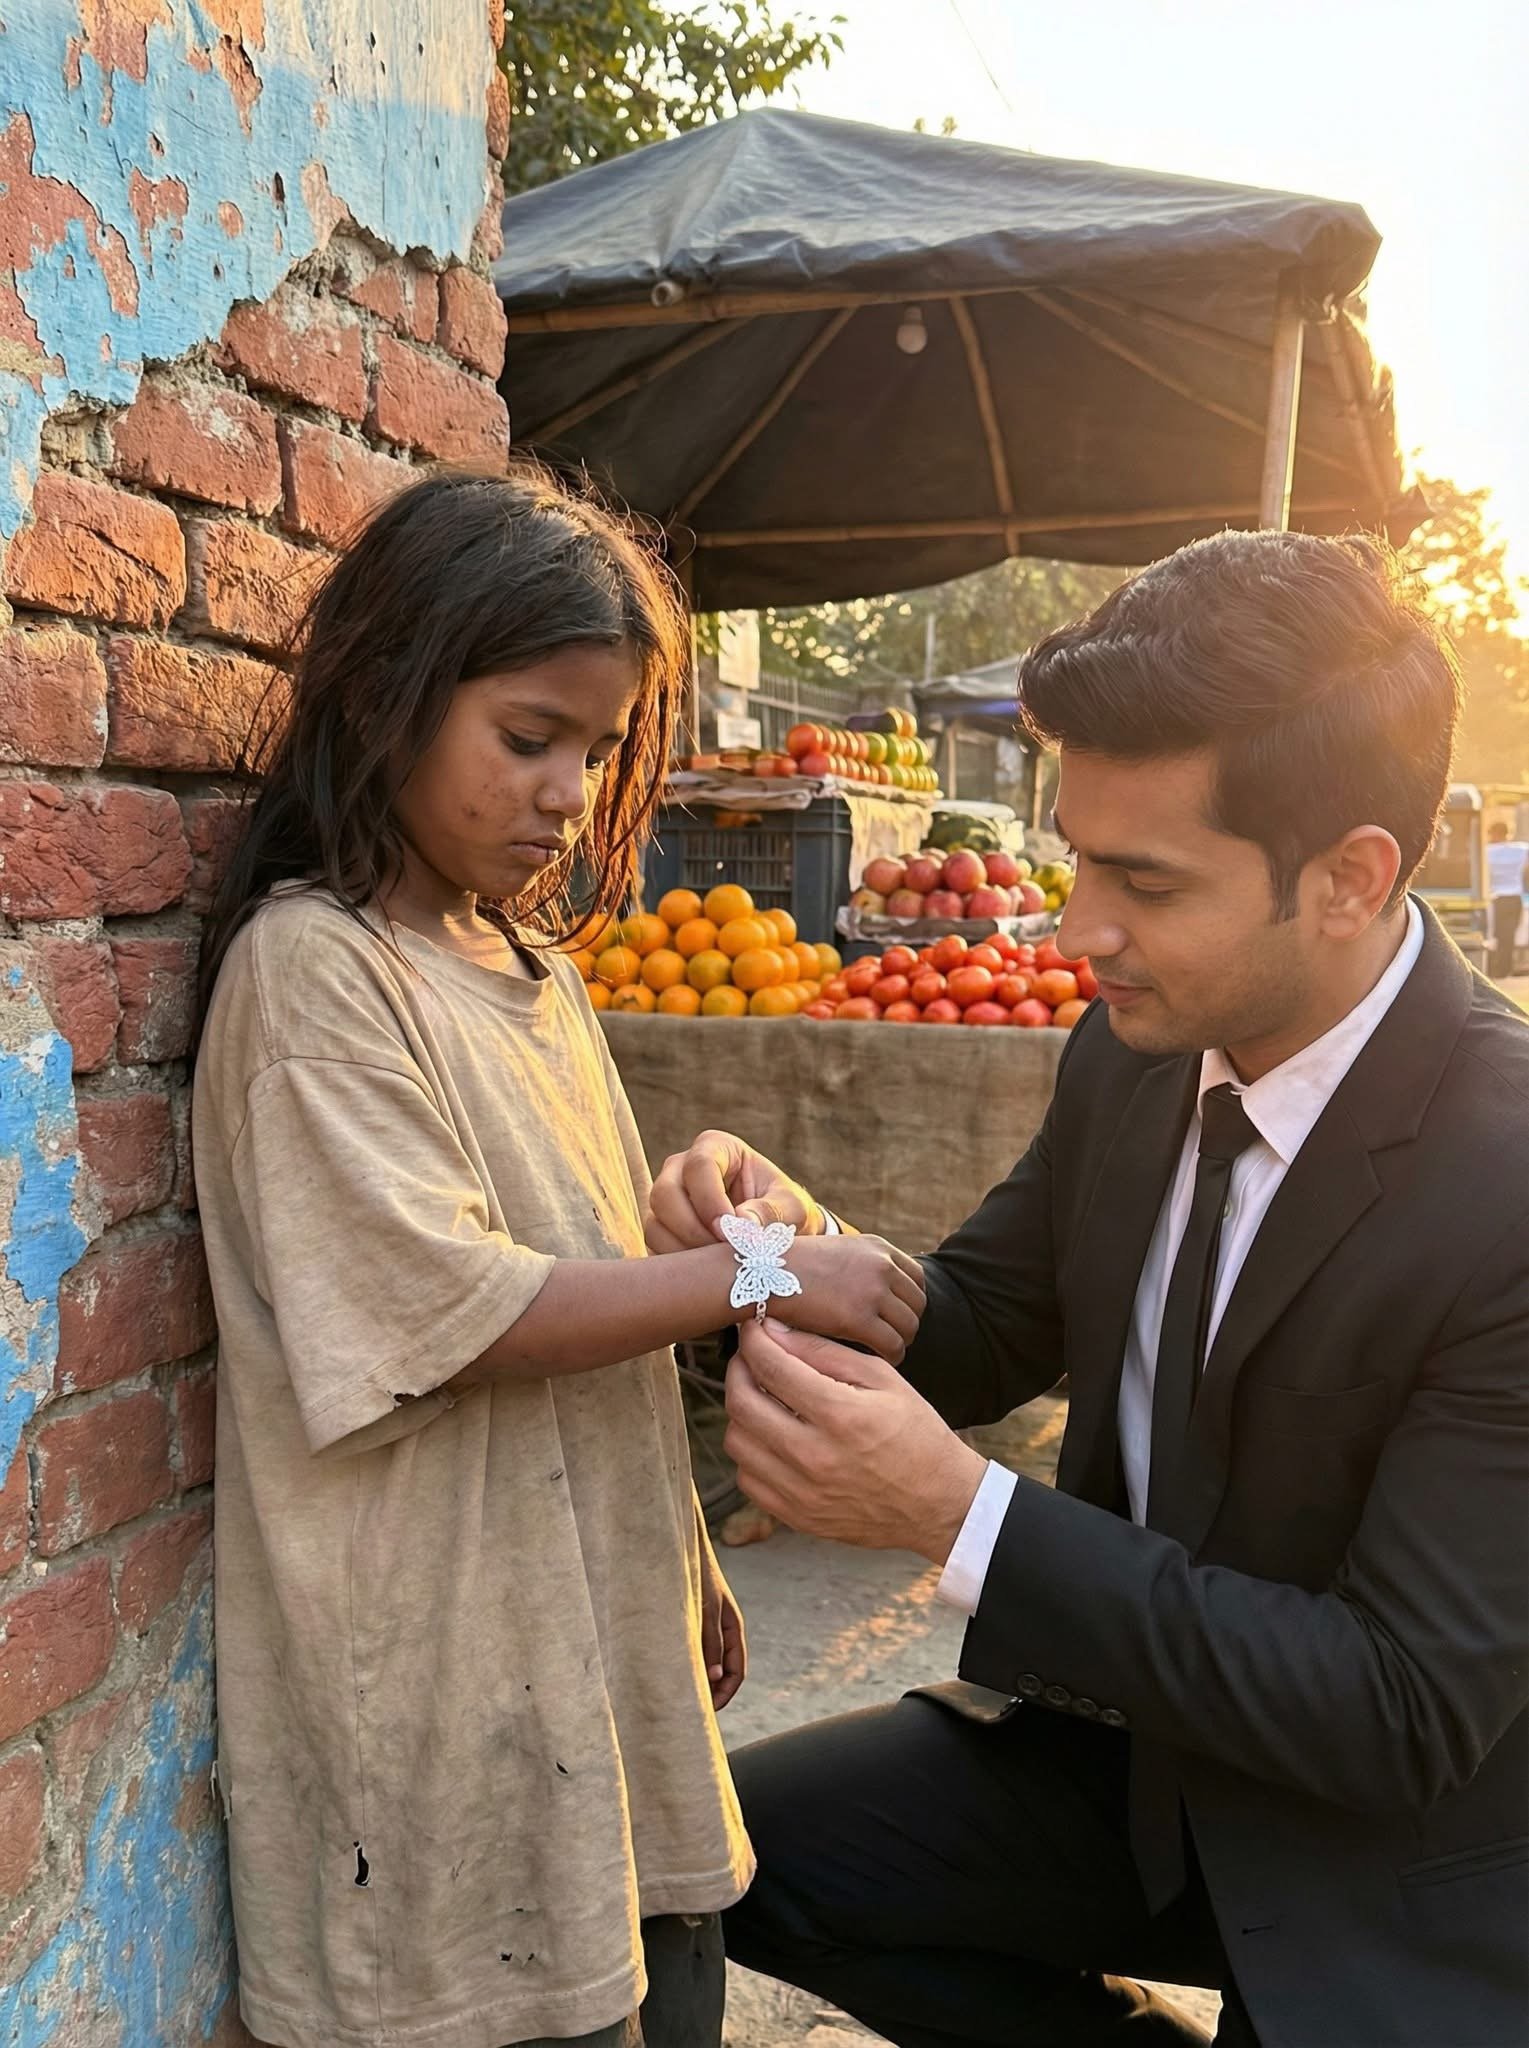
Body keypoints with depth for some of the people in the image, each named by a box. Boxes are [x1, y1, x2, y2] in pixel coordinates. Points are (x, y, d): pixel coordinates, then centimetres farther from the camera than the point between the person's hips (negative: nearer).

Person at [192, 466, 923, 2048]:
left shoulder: (532, 968, 10)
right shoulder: (312, 968, -14)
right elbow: (456, 1312, -20)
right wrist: (762, 1275, -17)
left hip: (610, 1635, 7)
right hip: (455, 1689, -7)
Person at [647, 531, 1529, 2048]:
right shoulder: (1136, 1045, -11)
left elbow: (1407, 1711, -27)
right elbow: (985, 1327, 2)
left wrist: (959, 1516, -34)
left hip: (1406, 1885, -5)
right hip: (1137, 1737, 6)